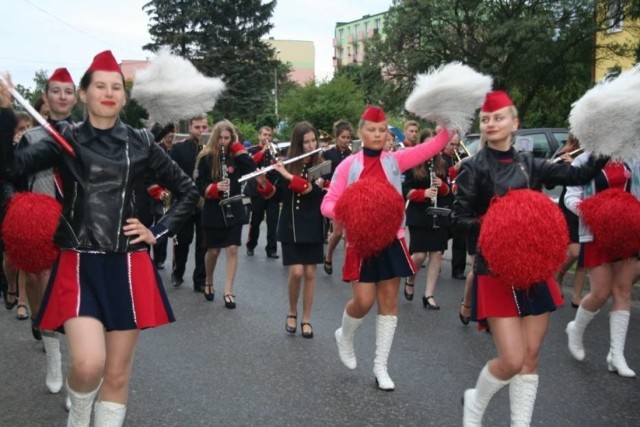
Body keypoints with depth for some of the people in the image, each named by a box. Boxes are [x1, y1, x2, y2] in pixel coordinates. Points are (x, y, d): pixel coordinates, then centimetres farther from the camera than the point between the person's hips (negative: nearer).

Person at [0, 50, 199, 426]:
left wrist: (158, 233, 3)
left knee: (118, 373, 6)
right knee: (88, 364, -17)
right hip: (78, 266, -1)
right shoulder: (66, 139, 2)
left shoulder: (141, 143, 4)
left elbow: (189, 192, 12)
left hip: (127, 267, 2)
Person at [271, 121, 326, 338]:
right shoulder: (286, 165, -3)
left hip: (312, 226, 1)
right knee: (296, 272, -7)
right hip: (291, 226, -1)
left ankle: (306, 319, 17)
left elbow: (318, 191, -19)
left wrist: (289, 177, -27)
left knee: (310, 273, 4)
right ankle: (292, 313, 17)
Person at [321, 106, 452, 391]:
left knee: (389, 301, 5)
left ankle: (381, 366, 18)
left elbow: (433, 147, -10)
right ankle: (345, 336, 28)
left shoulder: (395, 161, 2)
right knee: (364, 301, -7)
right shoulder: (348, 165, -2)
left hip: (391, 239, 2)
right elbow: (328, 204, -4)